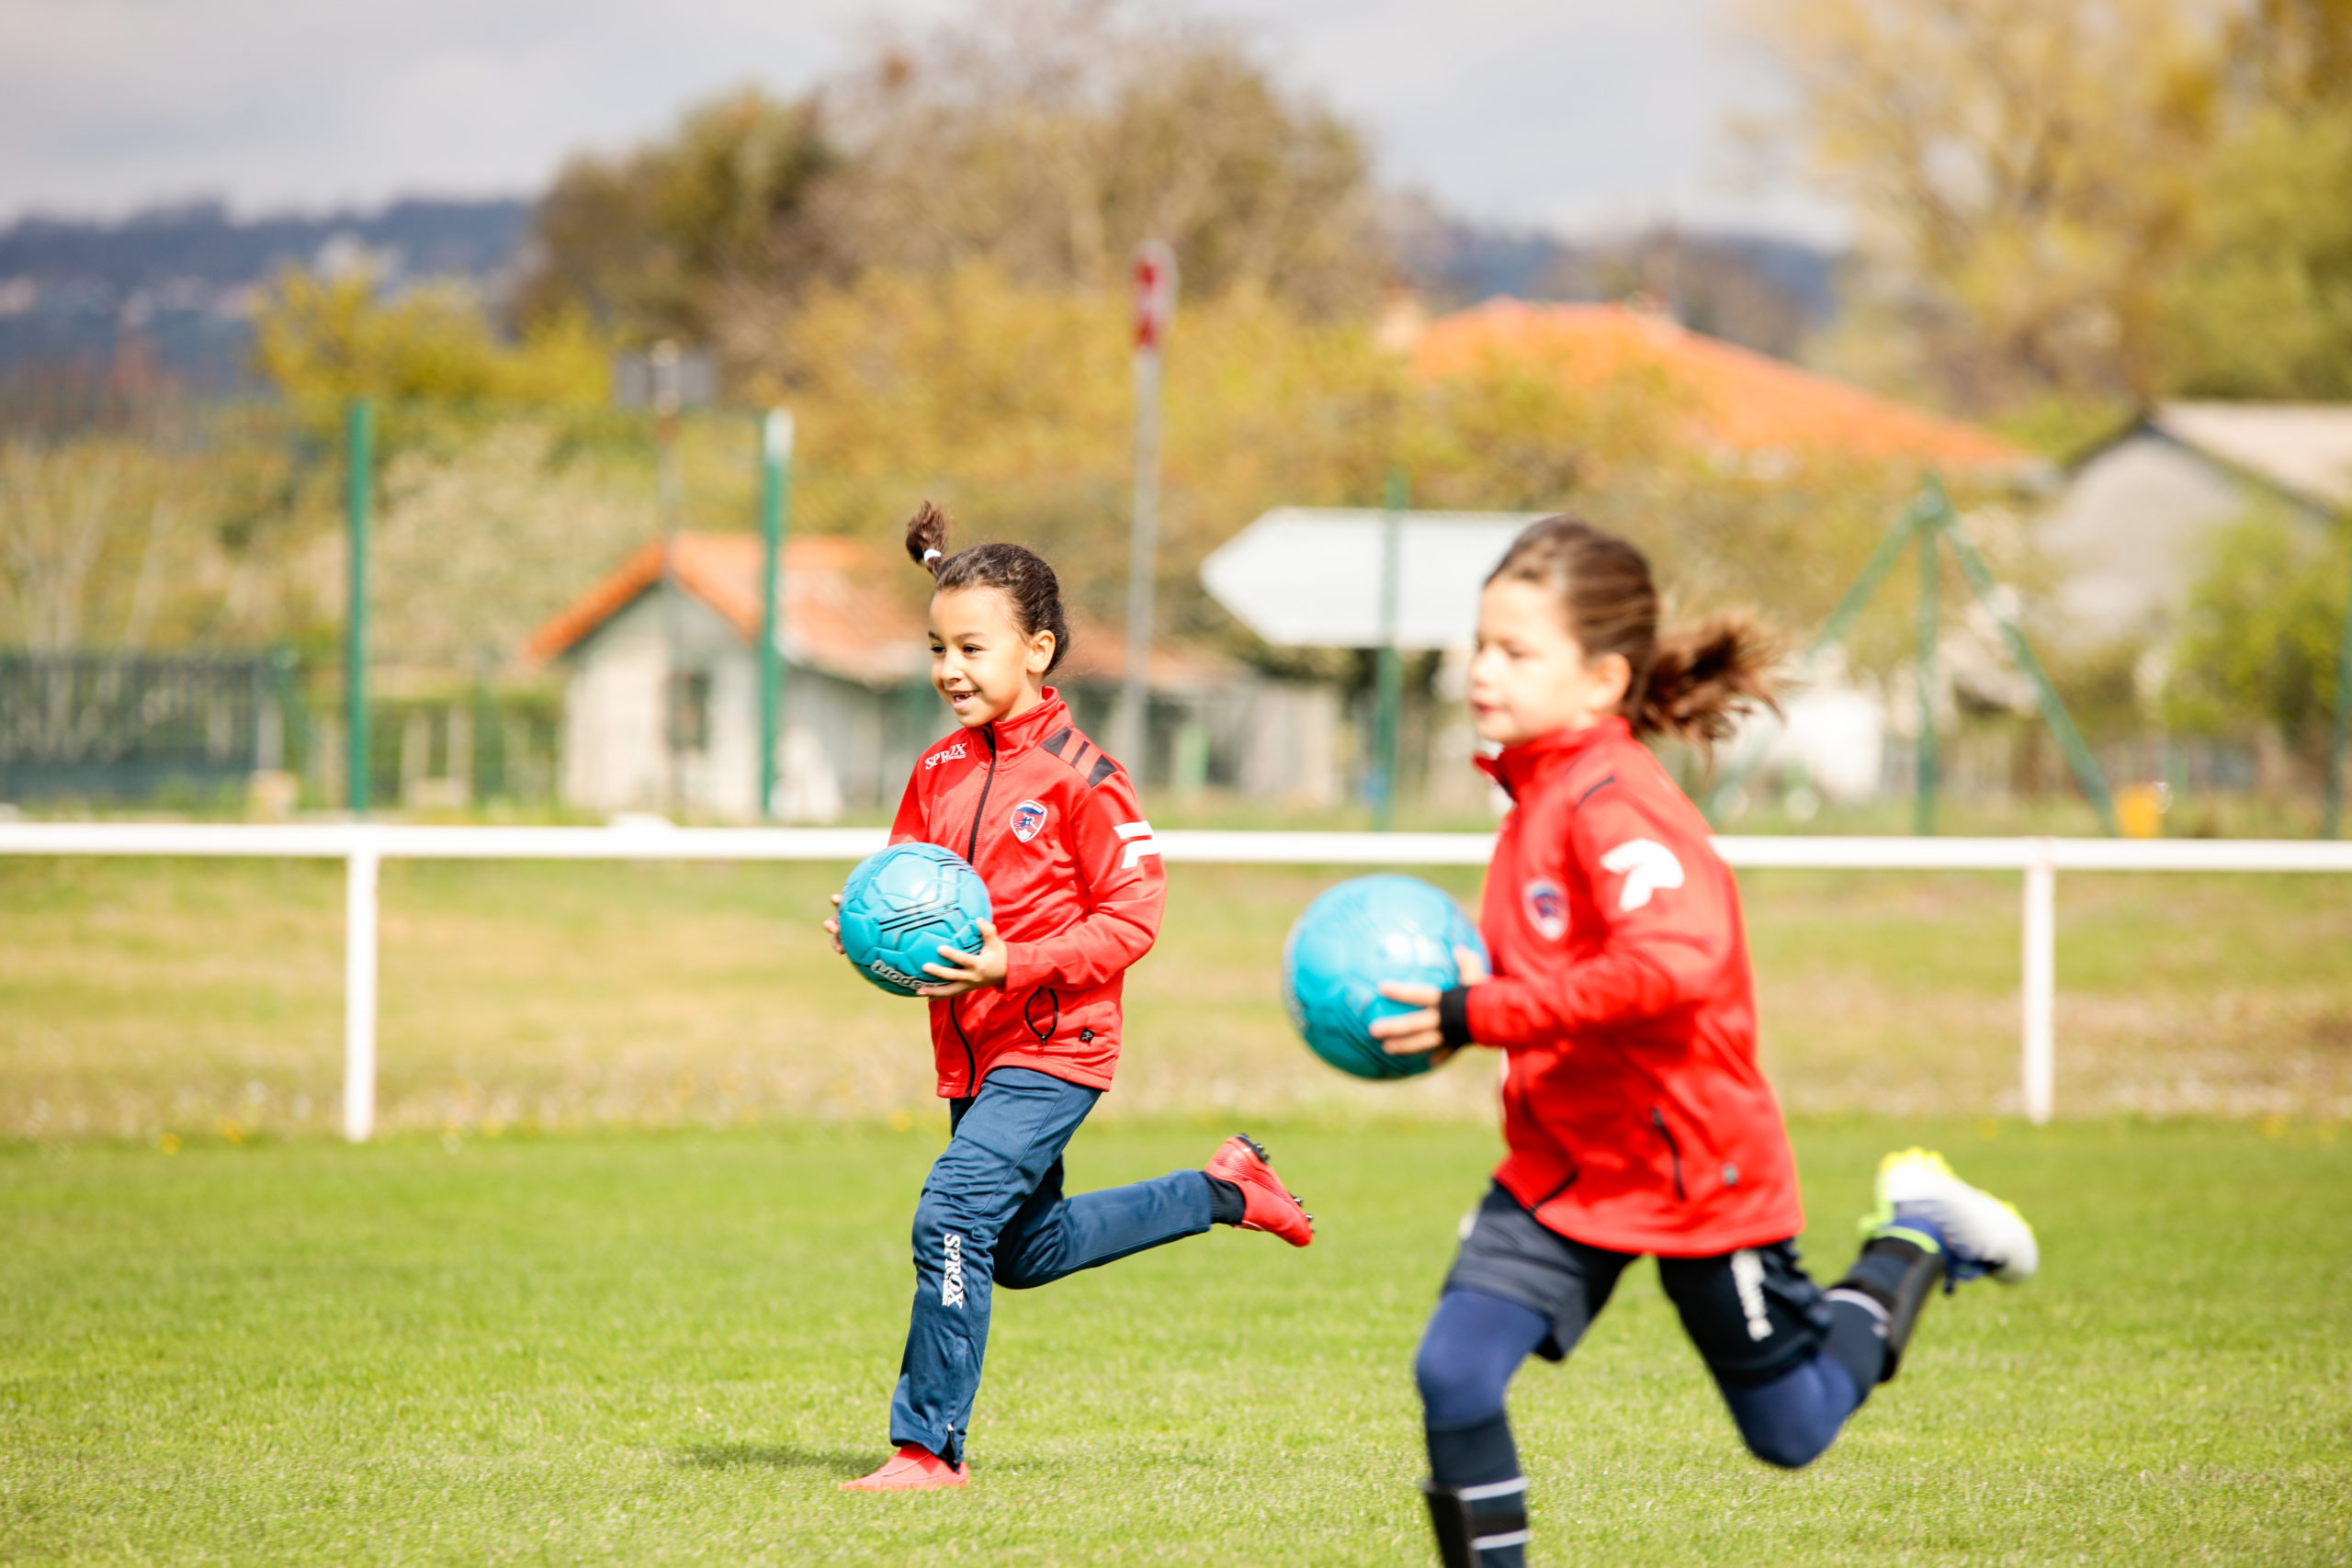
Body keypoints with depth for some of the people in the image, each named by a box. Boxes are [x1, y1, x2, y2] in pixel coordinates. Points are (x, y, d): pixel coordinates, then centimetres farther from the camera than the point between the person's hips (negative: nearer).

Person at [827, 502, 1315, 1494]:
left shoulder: (1077, 774, -15)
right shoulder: (940, 770, 6)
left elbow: (1131, 917, -16)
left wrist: (1013, 965, -26)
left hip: (1052, 1050, -9)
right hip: (970, 1051, 9)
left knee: (953, 1217, -21)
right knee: (1026, 1249, 22)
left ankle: (928, 1446, -11)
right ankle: (1222, 1190, 40)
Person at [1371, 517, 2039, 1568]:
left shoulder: (1616, 806, -24)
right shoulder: (1538, 792, 5)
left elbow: (1673, 963, -41)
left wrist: (1483, 1016, -38)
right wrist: (1440, 1004, 9)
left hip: (1695, 1167, -8)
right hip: (1561, 1163, 8)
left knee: (1789, 1432, 10)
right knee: (1453, 1374, -12)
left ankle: (1915, 1243, 32)